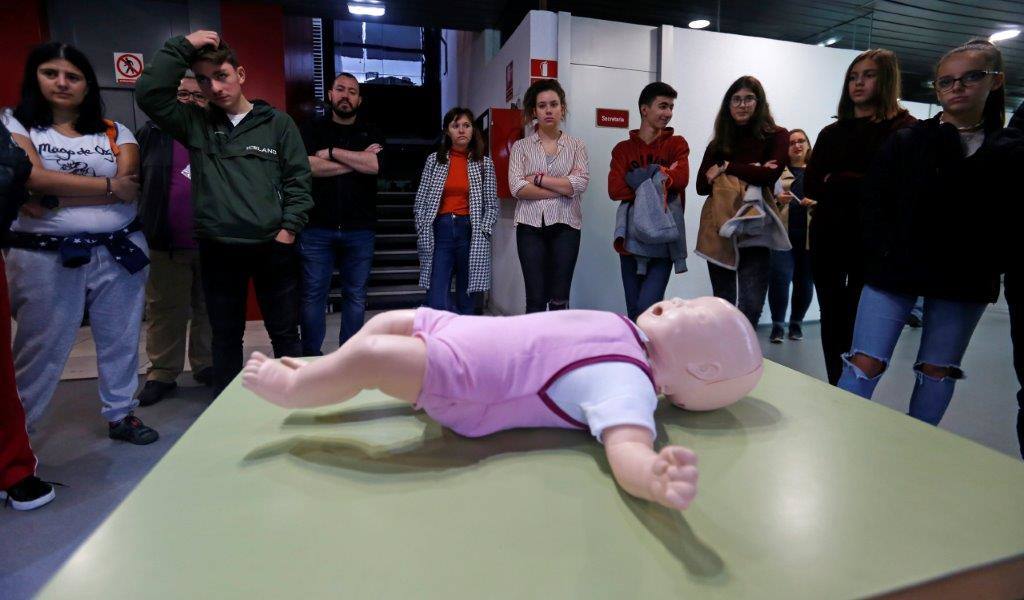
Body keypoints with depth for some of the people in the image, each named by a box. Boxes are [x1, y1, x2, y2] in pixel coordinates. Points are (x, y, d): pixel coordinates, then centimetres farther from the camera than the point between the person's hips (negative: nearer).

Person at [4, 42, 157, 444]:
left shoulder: (115, 132, 7)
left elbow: (128, 188, -9)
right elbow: (35, 178, -14)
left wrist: (57, 200, -14)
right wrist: (108, 186, -11)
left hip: (119, 250, 2)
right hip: (45, 256, -2)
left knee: (121, 339, 10)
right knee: (39, 349, 4)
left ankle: (121, 414, 25)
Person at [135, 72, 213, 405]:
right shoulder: (152, 134, 7)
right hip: (165, 245, 0)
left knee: (210, 310, 10)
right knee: (165, 312, 7)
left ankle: (207, 365, 24)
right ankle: (162, 374, 17)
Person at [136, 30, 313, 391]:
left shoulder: (277, 122, 3)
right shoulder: (194, 123, 8)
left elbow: (298, 178, 1)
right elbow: (148, 92, -5)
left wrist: (289, 228, -7)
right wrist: (183, 46, -4)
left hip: (272, 247, -2)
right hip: (217, 250, 2)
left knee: (284, 333, 8)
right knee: (225, 335, 13)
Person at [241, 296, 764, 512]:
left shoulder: (626, 385, -21)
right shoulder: (624, 335, 6)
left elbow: (627, 446, -38)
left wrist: (656, 477, -56)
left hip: (457, 379, -9)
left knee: (368, 357, -17)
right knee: (388, 321, 15)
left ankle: (289, 388, 13)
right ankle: (323, 372, 35)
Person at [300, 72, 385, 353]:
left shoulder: (371, 134, 13)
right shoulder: (314, 130, 12)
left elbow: (376, 164, -9)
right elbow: (308, 166, -8)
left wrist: (332, 152, -6)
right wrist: (358, 160, -8)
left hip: (359, 229, 1)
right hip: (317, 227, 0)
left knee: (356, 296, 4)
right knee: (313, 295, 1)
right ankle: (310, 357, 12)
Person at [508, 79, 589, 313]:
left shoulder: (576, 145, 10)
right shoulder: (521, 147, 8)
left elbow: (581, 183, -6)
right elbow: (517, 188, -7)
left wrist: (538, 178, -7)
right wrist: (562, 189, -8)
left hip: (565, 225, 1)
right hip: (531, 226, 0)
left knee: (559, 300, 1)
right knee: (536, 299, -1)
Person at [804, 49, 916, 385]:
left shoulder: (904, 129, -1)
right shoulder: (832, 133, 15)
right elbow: (811, 186, 4)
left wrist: (836, 182, -7)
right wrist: (858, 185, -8)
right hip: (828, 238, 5)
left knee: (858, 323, -1)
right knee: (832, 319, 7)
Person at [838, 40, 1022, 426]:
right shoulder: (905, 142, 3)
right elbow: (876, 205, -3)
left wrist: (991, 266, -8)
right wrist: (884, 259, -13)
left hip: (965, 281, 3)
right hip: (895, 271, -2)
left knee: (939, 371, 11)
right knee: (866, 364, -8)